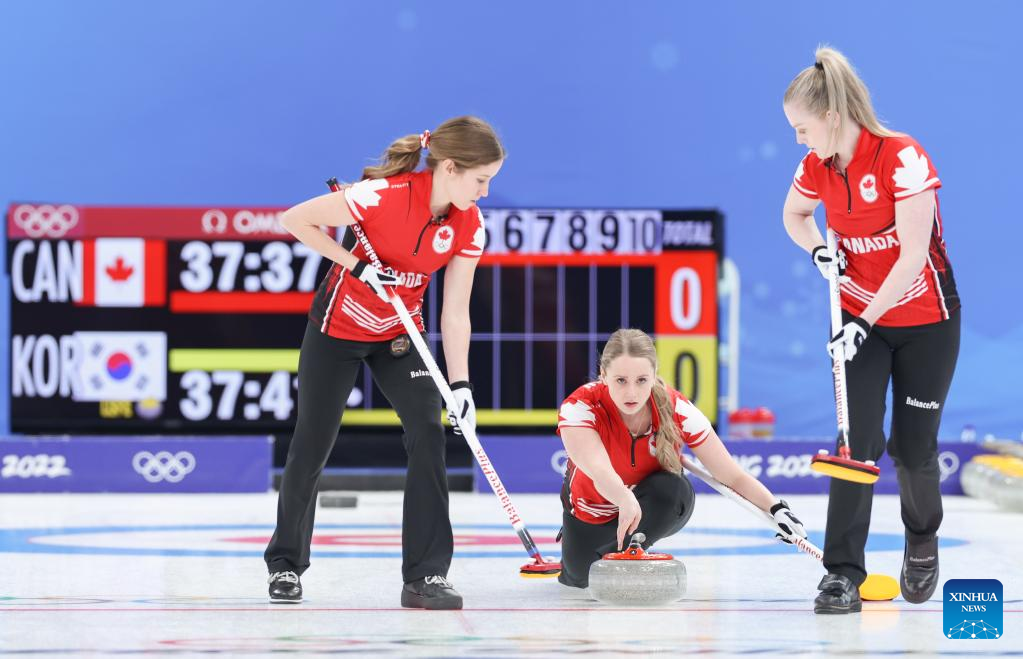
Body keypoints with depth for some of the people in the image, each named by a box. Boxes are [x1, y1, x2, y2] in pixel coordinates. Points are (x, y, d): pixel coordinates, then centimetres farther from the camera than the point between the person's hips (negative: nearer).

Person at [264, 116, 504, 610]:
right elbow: (296, 219, -21)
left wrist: (460, 384, -17)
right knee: (313, 443, 0)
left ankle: (425, 576, -10)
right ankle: (285, 563, 20)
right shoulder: (384, 196, -29)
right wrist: (356, 264, -25)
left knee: (428, 431, -13)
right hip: (339, 327, -4)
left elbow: (455, 311, -9)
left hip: (400, 333, 4)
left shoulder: (469, 225, -13)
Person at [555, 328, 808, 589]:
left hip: (655, 508, -1)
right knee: (580, 577, -13)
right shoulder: (579, 407, -32)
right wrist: (625, 500, -73)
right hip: (594, 508, 1)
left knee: (675, 489, -32)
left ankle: (620, 552, -4)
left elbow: (734, 477, -24)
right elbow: (598, 469, -51)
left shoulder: (677, 410, -27)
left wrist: (777, 509, -42)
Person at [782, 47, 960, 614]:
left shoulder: (902, 158, -24)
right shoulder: (817, 167, -5)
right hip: (861, 320, 4)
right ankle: (843, 573, -10)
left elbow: (913, 256, -24)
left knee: (913, 448, 4)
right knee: (858, 441, -9)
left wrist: (866, 322, -26)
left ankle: (922, 543, 34)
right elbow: (794, 216, 16)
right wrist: (818, 250, -6)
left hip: (926, 320, -4)